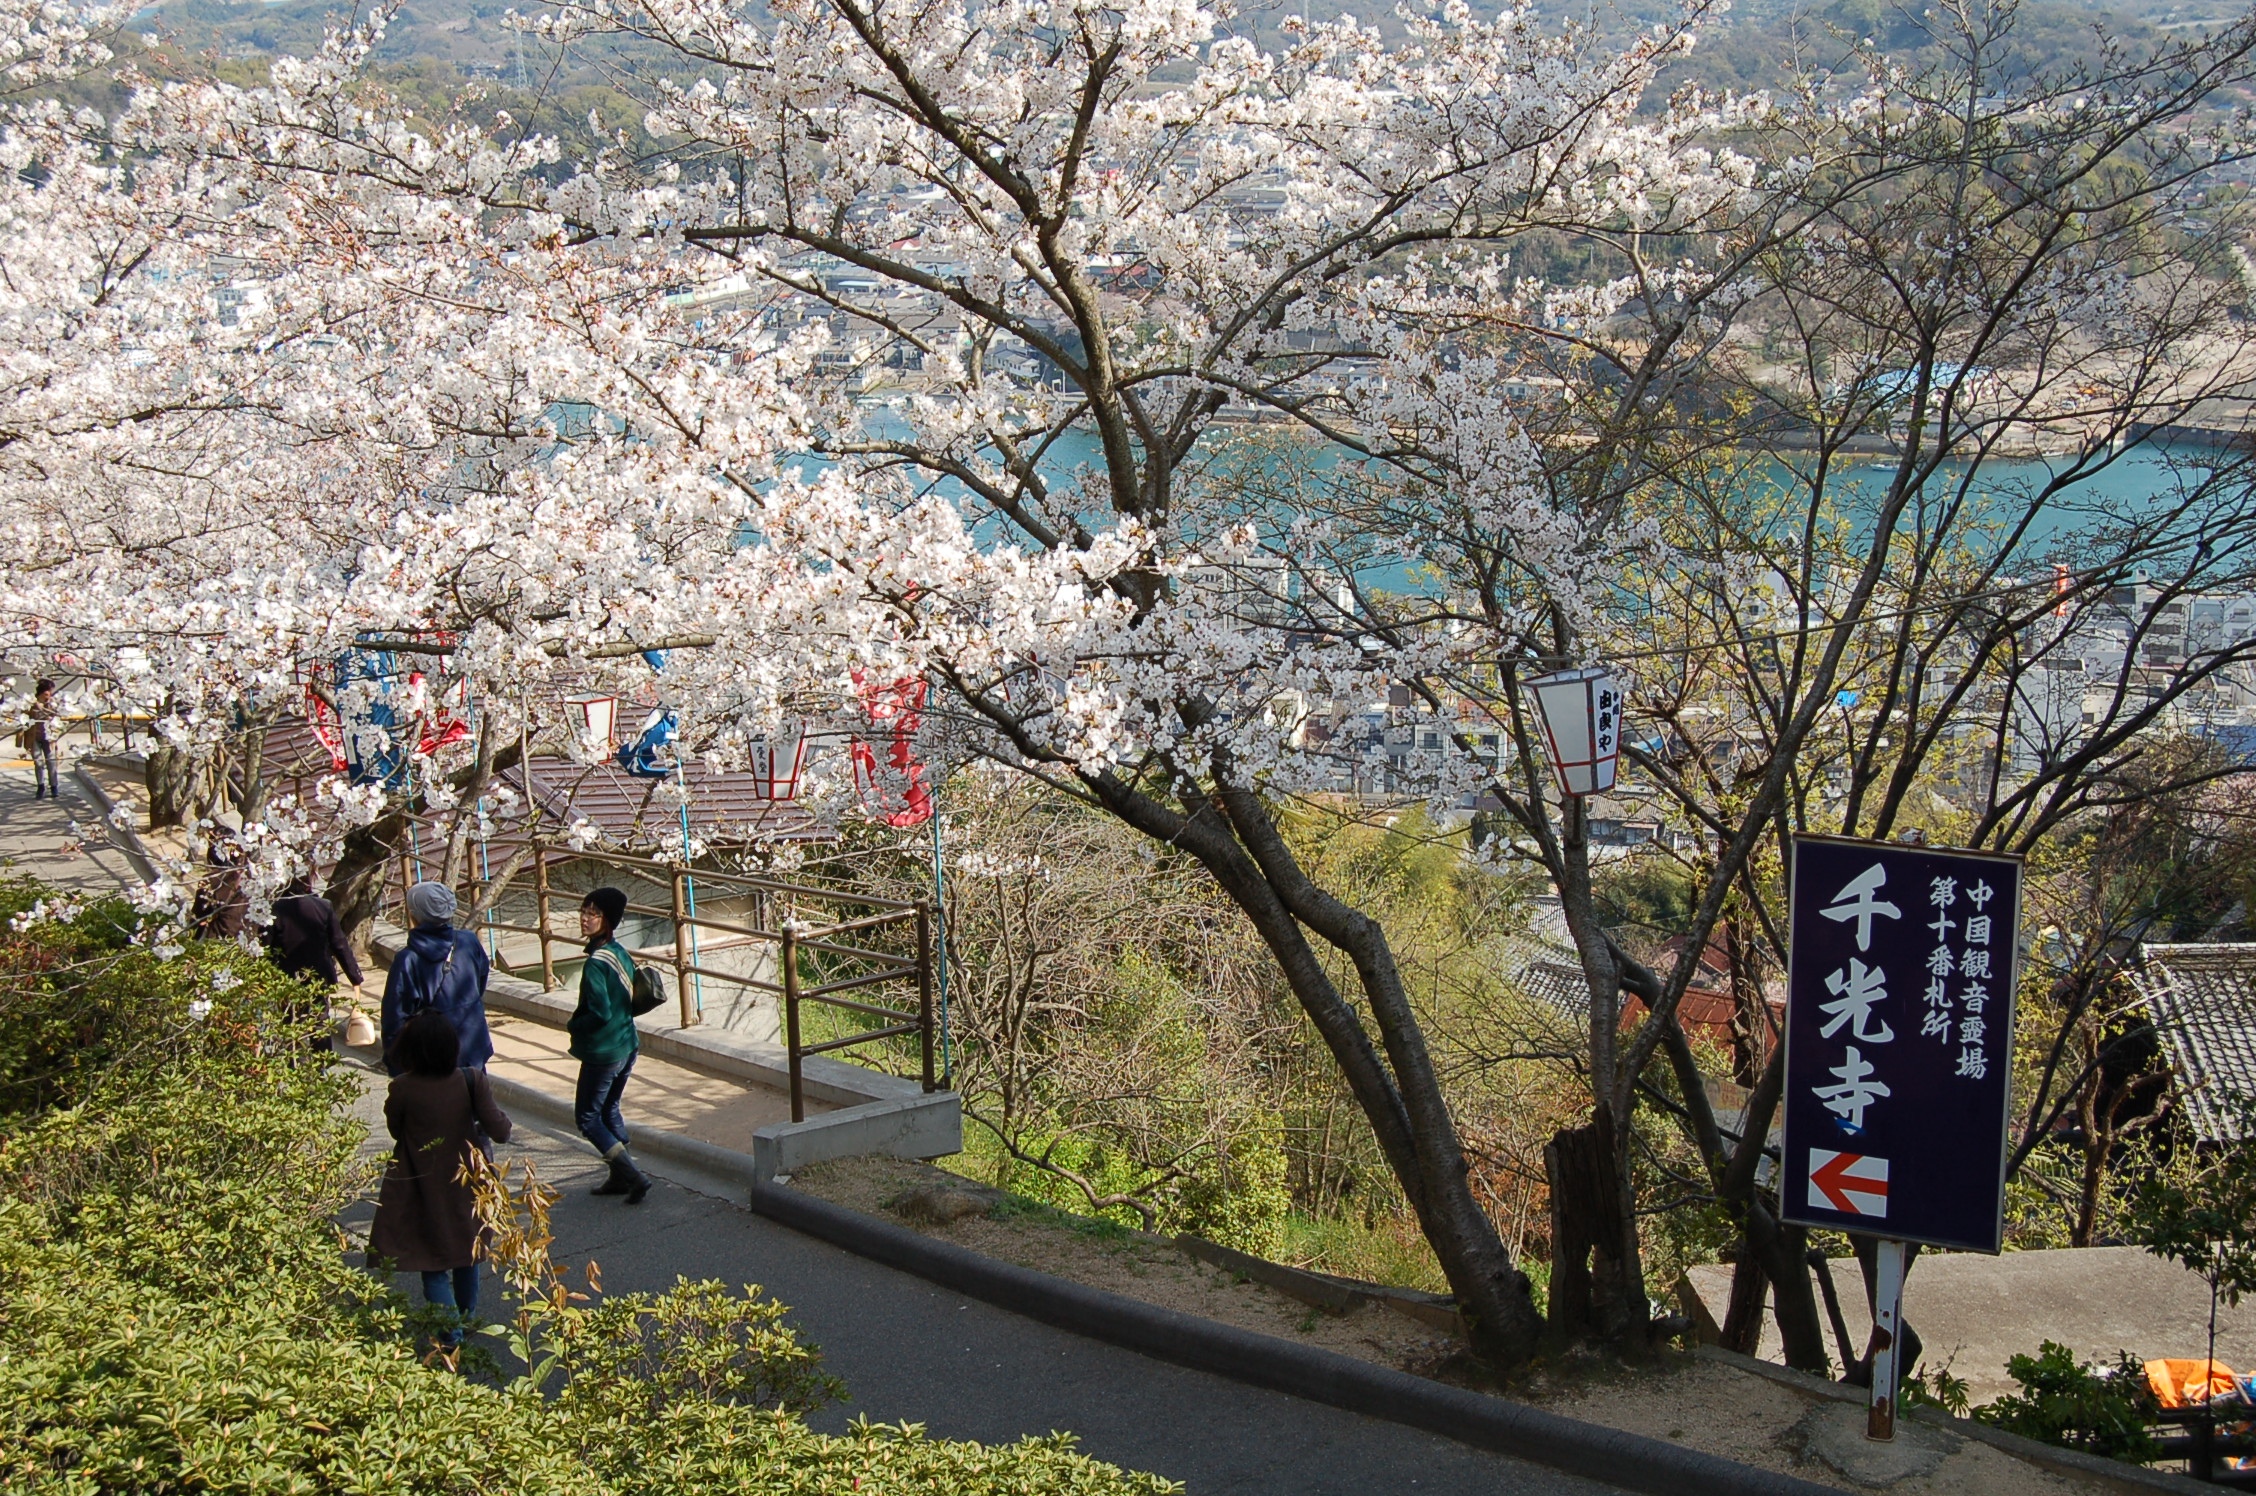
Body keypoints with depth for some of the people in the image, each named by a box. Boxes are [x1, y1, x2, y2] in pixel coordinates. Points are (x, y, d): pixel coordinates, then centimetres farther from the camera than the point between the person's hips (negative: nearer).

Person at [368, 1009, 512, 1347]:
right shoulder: (471, 1081, -18)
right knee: (467, 1252, 24)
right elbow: (499, 1131, -17)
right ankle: (467, 1317, 38)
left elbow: (395, 1130, -4)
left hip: (424, 1189, -3)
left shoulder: (402, 1088, -21)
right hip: (466, 1186, 3)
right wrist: (501, 1115, 3)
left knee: (433, 1262, 10)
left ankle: (451, 1329, 2)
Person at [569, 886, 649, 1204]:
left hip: (603, 1052, -8)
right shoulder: (621, 954, 4)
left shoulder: (596, 963, -23)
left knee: (587, 1116, 5)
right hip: (627, 1046, 8)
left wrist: (573, 1026, -9)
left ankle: (633, 1175, -2)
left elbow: (599, 1013, -26)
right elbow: (632, 1001, 13)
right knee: (609, 1110, 22)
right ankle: (620, 1177, 28)